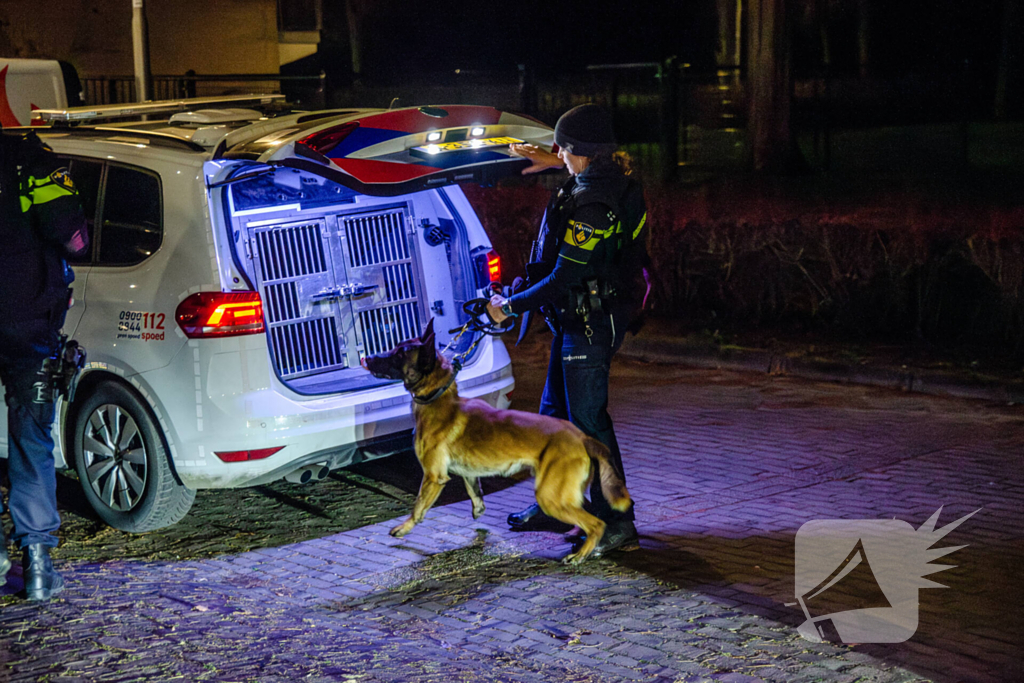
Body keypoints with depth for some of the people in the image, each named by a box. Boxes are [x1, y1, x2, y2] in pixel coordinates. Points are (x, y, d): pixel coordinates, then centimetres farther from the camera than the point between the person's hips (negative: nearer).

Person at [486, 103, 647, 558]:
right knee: (556, 412, 20)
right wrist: (555, 163, 27)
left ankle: (618, 526, -3)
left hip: (589, 324, -11)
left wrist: (510, 307, -14)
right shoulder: (615, 181, 3)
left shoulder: (590, 207, -26)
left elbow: (564, 279, -25)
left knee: (589, 421, -7)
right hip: (577, 320, 11)